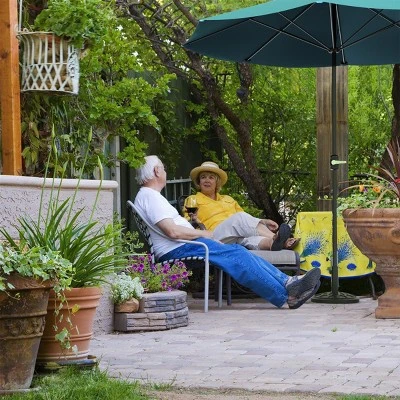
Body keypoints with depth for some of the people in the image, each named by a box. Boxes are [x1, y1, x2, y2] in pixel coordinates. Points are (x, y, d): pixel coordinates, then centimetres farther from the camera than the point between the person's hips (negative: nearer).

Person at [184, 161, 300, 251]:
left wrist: (264, 222, 10)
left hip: (239, 238, 4)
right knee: (239, 217, -34)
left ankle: (272, 242, -67)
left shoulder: (228, 199, 34)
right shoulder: (192, 200, 22)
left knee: (249, 239, -35)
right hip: (216, 235, -4)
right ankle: (275, 237, -51)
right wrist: (194, 220, -14)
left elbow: (247, 222, 30)